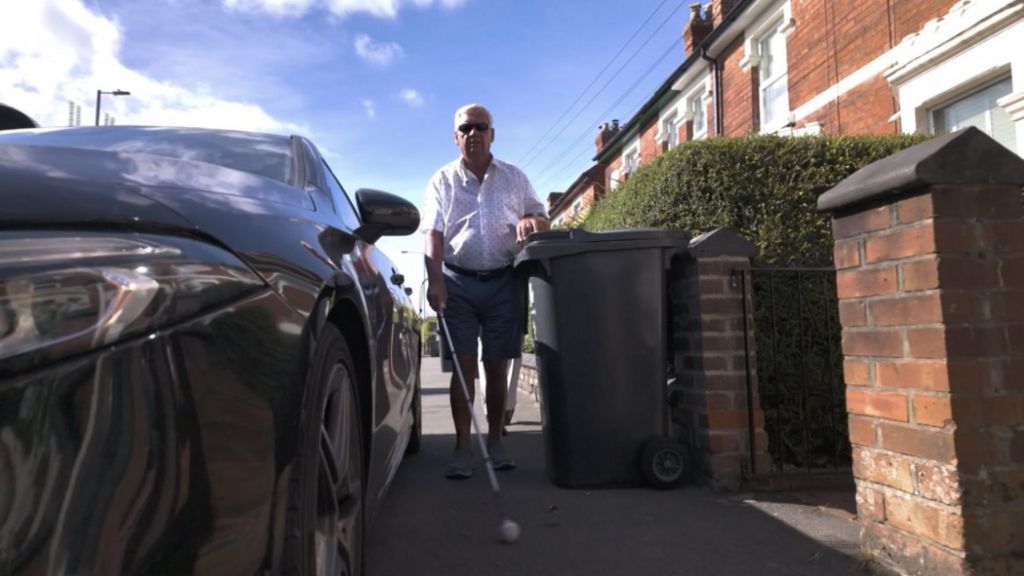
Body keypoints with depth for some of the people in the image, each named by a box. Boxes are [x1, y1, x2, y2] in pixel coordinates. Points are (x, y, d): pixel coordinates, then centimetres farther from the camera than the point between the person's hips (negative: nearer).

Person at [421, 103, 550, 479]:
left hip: (502, 282, 1)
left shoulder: (514, 178, 11)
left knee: (497, 366, 5)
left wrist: (530, 221, -12)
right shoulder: (443, 180, 6)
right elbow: (432, 234, -4)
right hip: (458, 282, -1)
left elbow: (542, 218, 14)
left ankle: (495, 439, 18)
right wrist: (435, 280, -18)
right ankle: (463, 445, 4)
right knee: (463, 365, -3)